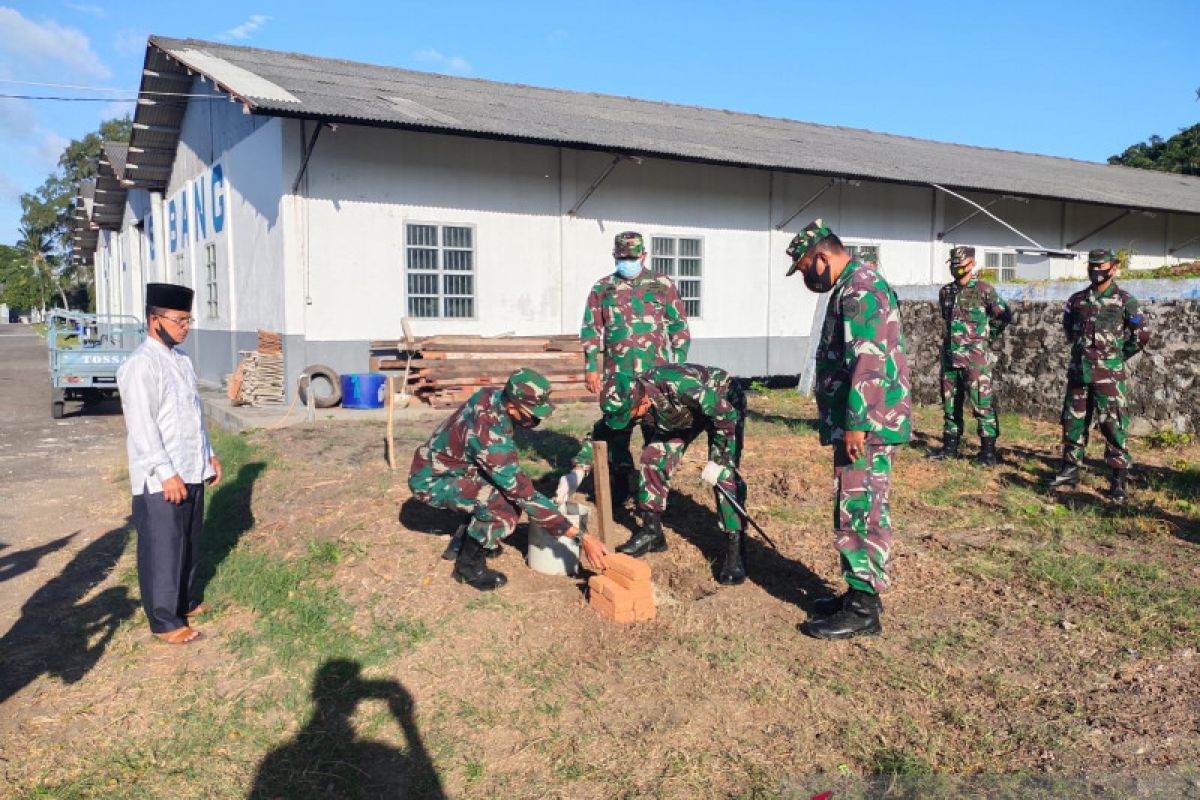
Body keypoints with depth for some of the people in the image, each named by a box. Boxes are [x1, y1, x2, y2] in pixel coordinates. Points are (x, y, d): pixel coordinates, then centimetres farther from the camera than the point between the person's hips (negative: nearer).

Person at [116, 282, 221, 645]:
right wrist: (167, 473, -20)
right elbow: (142, 426, -20)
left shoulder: (180, 357, 11)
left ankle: (185, 600, 36)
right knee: (163, 548, 2)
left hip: (192, 472, 9)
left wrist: (209, 454, 18)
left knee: (190, 542, 20)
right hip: (161, 479, -8)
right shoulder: (140, 365, -16)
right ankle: (165, 621, 13)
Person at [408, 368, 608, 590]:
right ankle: (468, 565, -3)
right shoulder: (491, 437, -36)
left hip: (450, 465, 9)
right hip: (430, 480, -9)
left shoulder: (493, 394, -12)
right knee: (504, 510, -26)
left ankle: (464, 542, 15)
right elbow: (526, 494, -34)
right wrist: (582, 537, -34)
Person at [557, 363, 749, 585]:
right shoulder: (626, 400, -23)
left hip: (723, 401, -6)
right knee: (653, 458, -5)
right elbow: (601, 431, -7)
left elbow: (727, 416, -32)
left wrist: (717, 461, -28)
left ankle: (735, 550, -11)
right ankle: (651, 533, 9)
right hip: (681, 412, 6)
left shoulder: (680, 386, -43)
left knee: (724, 473, -19)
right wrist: (577, 471, -16)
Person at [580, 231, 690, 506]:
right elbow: (591, 330, 9)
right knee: (616, 432, 3)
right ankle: (619, 489, 16)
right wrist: (591, 367, 2)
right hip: (617, 376, 1)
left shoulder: (663, 285, 6)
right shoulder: (602, 288, 9)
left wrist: (678, 367, 0)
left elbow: (679, 328, 6)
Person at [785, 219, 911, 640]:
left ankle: (862, 610, 5)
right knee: (864, 511, 16)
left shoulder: (859, 287, -15)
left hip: (865, 424, -11)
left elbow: (868, 360, -25)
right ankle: (862, 593, 27)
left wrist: (855, 423, -24)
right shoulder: (857, 285, 19)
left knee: (856, 513, -4)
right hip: (864, 422, 11)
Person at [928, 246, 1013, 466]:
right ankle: (950, 446, 21)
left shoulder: (983, 289, -6)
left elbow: (1004, 316, 1)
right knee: (950, 403, 11)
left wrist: (988, 336, 5)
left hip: (975, 356, -6)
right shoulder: (945, 292, 11)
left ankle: (988, 450, -1)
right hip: (950, 355, 6)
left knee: (982, 403, -6)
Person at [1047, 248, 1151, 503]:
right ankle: (1070, 469, 21)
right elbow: (1067, 326, 25)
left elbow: (1142, 333, 2)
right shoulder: (1077, 300, 8)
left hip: (1108, 374, -5)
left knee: (1113, 425, -5)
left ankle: (1118, 479, 1)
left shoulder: (1124, 300, -4)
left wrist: (1120, 355, 4)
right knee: (1073, 422, 10)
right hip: (1078, 372, 5)